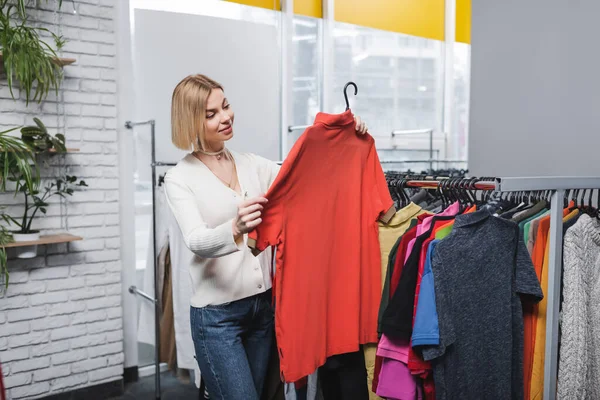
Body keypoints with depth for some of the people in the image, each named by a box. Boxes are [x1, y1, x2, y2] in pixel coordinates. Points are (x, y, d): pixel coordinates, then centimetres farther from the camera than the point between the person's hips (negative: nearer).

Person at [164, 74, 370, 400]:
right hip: (217, 314, -5)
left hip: (263, 304, 5)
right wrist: (235, 230, -42)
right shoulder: (179, 178, -7)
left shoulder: (253, 164, 8)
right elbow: (197, 242, -21)